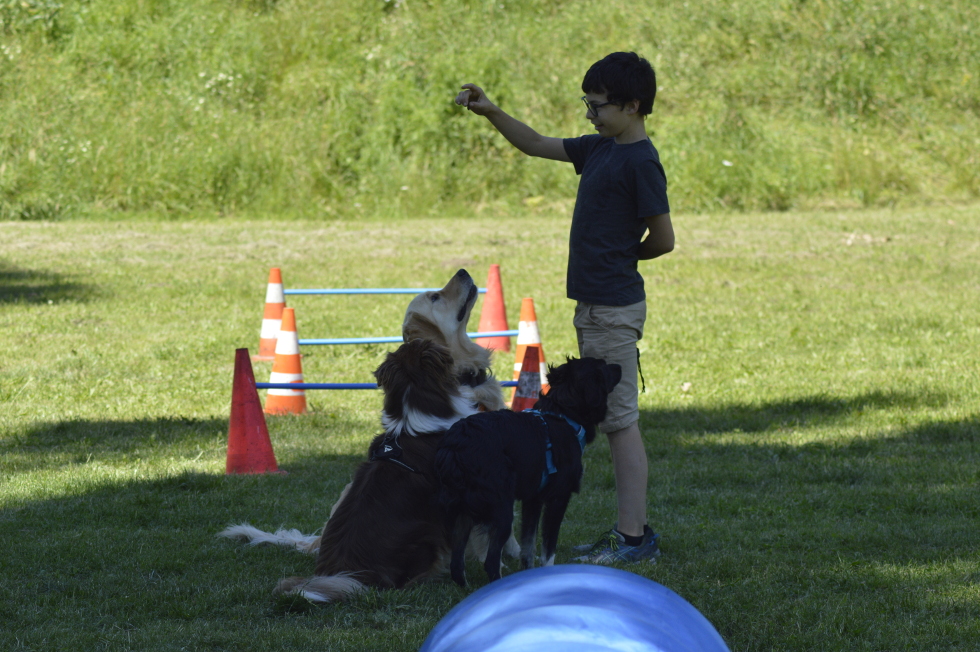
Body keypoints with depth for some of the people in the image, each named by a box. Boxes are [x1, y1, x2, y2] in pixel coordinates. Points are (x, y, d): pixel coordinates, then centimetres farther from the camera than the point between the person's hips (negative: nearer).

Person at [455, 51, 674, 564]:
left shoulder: (641, 162, -15)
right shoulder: (600, 148, 12)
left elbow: (663, 238, -14)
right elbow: (536, 145, 21)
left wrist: (620, 255, 3)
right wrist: (491, 113, 8)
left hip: (614, 309, -10)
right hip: (595, 304, 10)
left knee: (620, 420, -8)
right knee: (613, 420, 12)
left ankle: (633, 537, -6)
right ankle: (633, 532, 16)